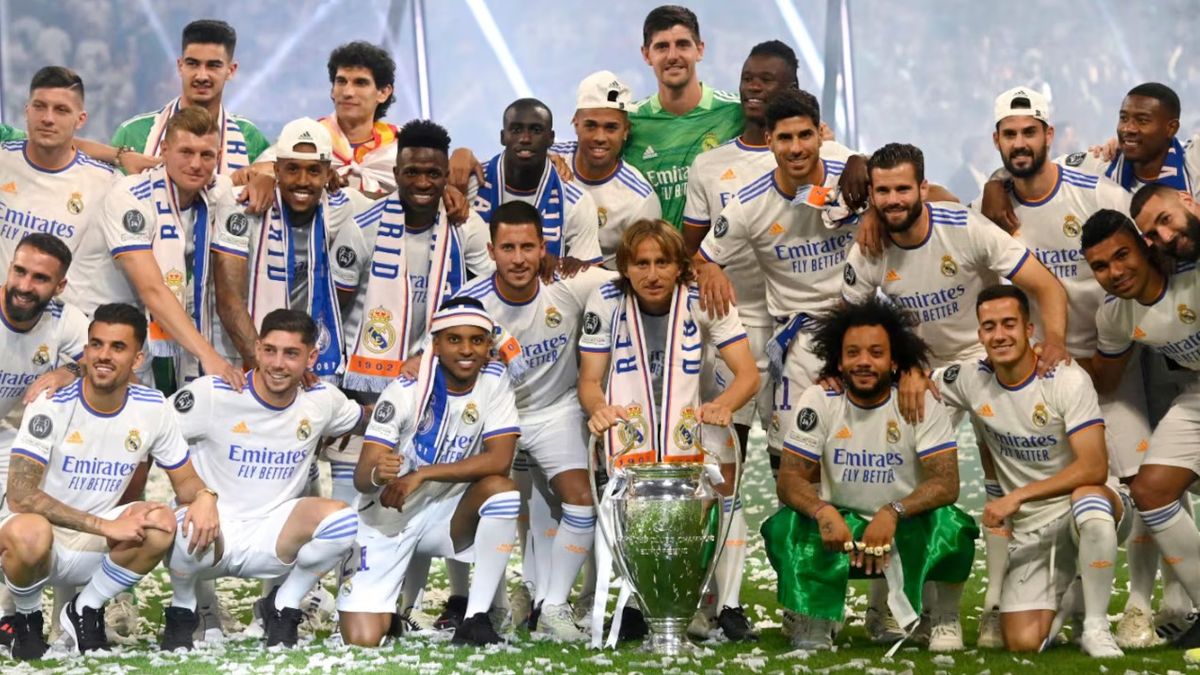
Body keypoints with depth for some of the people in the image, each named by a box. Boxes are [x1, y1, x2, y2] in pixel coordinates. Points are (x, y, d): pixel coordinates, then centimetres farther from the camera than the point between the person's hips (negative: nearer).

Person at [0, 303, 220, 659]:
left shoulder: (152, 408, -5)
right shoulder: (51, 407, -18)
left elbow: (186, 481, 5)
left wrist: (204, 496, -21)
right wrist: (105, 526, -29)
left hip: (92, 548, 4)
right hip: (40, 538, -4)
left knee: (161, 524, -23)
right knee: (29, 532, -38)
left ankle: (84, 611, 1)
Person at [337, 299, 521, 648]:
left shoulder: (494, 381, -9)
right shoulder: (406, 390, -17)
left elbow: (500, 460, -19)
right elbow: (361, 477, -20)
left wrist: (422, 475, -26)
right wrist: (376, 474, -45)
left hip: (445, 514, 2)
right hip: (388, 519, -2)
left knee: (501, 488, -29)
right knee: (362, 639, -16)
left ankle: (475, 619, -21)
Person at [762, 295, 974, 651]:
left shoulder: (922, 404, -11)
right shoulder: (819, 401, -7)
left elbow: (946, 482, -20)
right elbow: (790, 479, -12)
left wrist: (893, 513, -38)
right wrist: (822, 511, -36)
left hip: (907, 530, -1)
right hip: (840, 525, 1)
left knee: (949, 524, -33)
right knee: (786, 525, -30)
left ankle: (945, 619, -5)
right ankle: (815, 622, -7)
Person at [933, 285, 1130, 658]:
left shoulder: (1068, 379, -15)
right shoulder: (971, 380, -3)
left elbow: (1093, 468, -22)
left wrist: (1017, 496, -27)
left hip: (1089, 500, -3)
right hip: (1030, 529, 3)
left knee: (1088, 499, -42)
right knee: (1023, 643, -16)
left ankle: (1096, 627, -22)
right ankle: (1056, 608, 23)